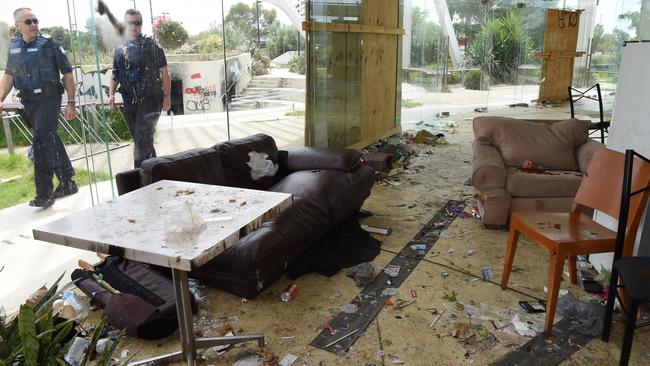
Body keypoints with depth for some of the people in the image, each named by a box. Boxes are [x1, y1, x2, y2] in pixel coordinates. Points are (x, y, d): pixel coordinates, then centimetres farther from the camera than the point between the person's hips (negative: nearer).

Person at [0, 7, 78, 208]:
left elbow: (67, 73, -4)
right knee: (51, 141, 12)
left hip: (48, 99, -6)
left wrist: (71, 103, -8)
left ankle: (44, 193, -6)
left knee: (41, 143, -13)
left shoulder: (49, 44, -5)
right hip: (28, 102, 6)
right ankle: (67, 183, 24)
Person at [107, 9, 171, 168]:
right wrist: (111, 94, 1)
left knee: (142, 139, -14)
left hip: (149, 99, -5)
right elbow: (115, 76, 16)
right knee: (142, 142, 12)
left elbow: (164, 72, -2)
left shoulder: (151, 45, -1)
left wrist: (166, 96, -8)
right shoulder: (120, 49, 12)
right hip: (129, 102, 5)